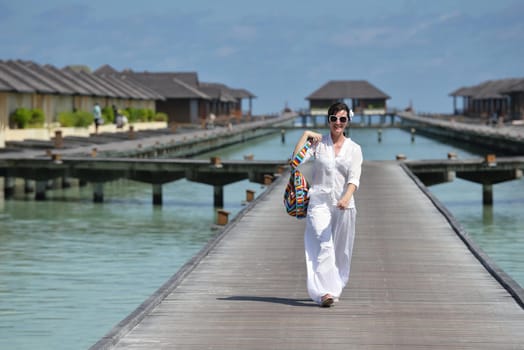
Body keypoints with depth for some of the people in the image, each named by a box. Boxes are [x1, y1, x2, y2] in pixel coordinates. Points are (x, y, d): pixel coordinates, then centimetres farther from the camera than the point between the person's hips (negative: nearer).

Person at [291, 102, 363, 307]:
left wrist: (347, 197, -24)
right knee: (323, 246, -17)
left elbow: (354, 178, -6)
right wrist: (305, 135, -5)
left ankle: (335, 288, 22)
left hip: (344, 205, 2)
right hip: (319, 202, -2)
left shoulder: (354, 149, 7)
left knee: (341, 250, 7)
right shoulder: (318, 143, 6)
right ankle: (325, 292, -26)